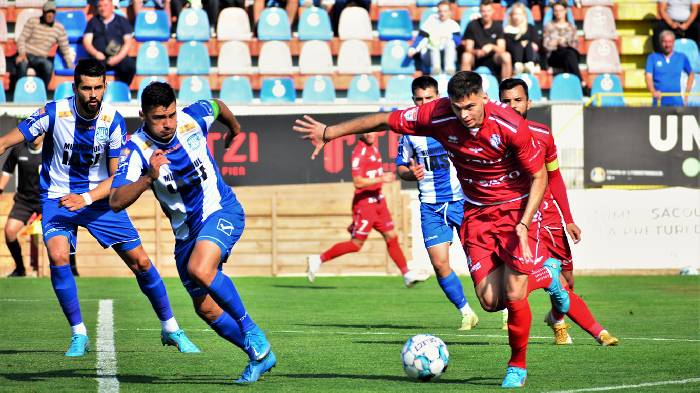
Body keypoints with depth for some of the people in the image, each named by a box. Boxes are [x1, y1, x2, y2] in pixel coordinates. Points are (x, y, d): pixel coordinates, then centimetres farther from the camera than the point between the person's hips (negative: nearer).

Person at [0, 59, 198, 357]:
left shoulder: (113, 120, -12)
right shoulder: (54, 113, -17)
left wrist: (86, 198, -24)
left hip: (99, 198, 1)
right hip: (57, 198, -1)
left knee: (140, 261, -2)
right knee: (58, 256, -26)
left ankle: (170, 329, 18)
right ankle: (79, 335, -11)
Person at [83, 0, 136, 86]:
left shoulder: (122, 21, 16)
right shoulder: (93, 22, 20)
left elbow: (128, 42, 8)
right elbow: (86, 42, 11)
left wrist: (118, 58, -9)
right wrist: (95, 53, -11)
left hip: (119, 57, 0)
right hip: (99, 57, 0)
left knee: (131, 65, -32)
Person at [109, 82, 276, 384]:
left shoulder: (194, 118, -12)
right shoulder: (137, 149, -17)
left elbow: (217, 106, 14)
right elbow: (116, 202, -27)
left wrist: (234, 128, 35)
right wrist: (148, 178, -41)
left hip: (222, 211, -3)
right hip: (185, 231, 3)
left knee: (200, 269, -31)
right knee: (206, 309, 7)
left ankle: (250, 331, -14)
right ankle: (259, 354, 25)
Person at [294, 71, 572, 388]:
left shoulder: (511, 126, -26)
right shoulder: (437, 116, -18)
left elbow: (539, 176, -13)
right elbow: (385, 121, -5)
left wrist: (523, 224, -23)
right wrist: (329, 132, -2)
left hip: (517, 207, -4)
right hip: (476, 212, 4)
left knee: (513, 294, -15)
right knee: (490, 300, -4)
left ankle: (518, 366, 11)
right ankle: (545, 273, 27)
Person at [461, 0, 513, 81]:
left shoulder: (498, 26, 0)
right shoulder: (472, 25, -5)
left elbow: (502, 49, -6)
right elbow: (468, 49, -8)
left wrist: (491, 47, -28)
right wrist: (477, 52, -31)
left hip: (492, 59, 1)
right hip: (476, 58, -1)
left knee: (506, 56, -29)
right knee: (466, 56, -34)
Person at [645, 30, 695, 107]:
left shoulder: (682, 58, 9)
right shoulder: (652, 58, 4)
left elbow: (691, 74, 22)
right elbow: (648, 76, -7)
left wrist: (686, 93, 11)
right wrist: (653, 91, -26)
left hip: (677, 102, 1)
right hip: (659, 102, -1)